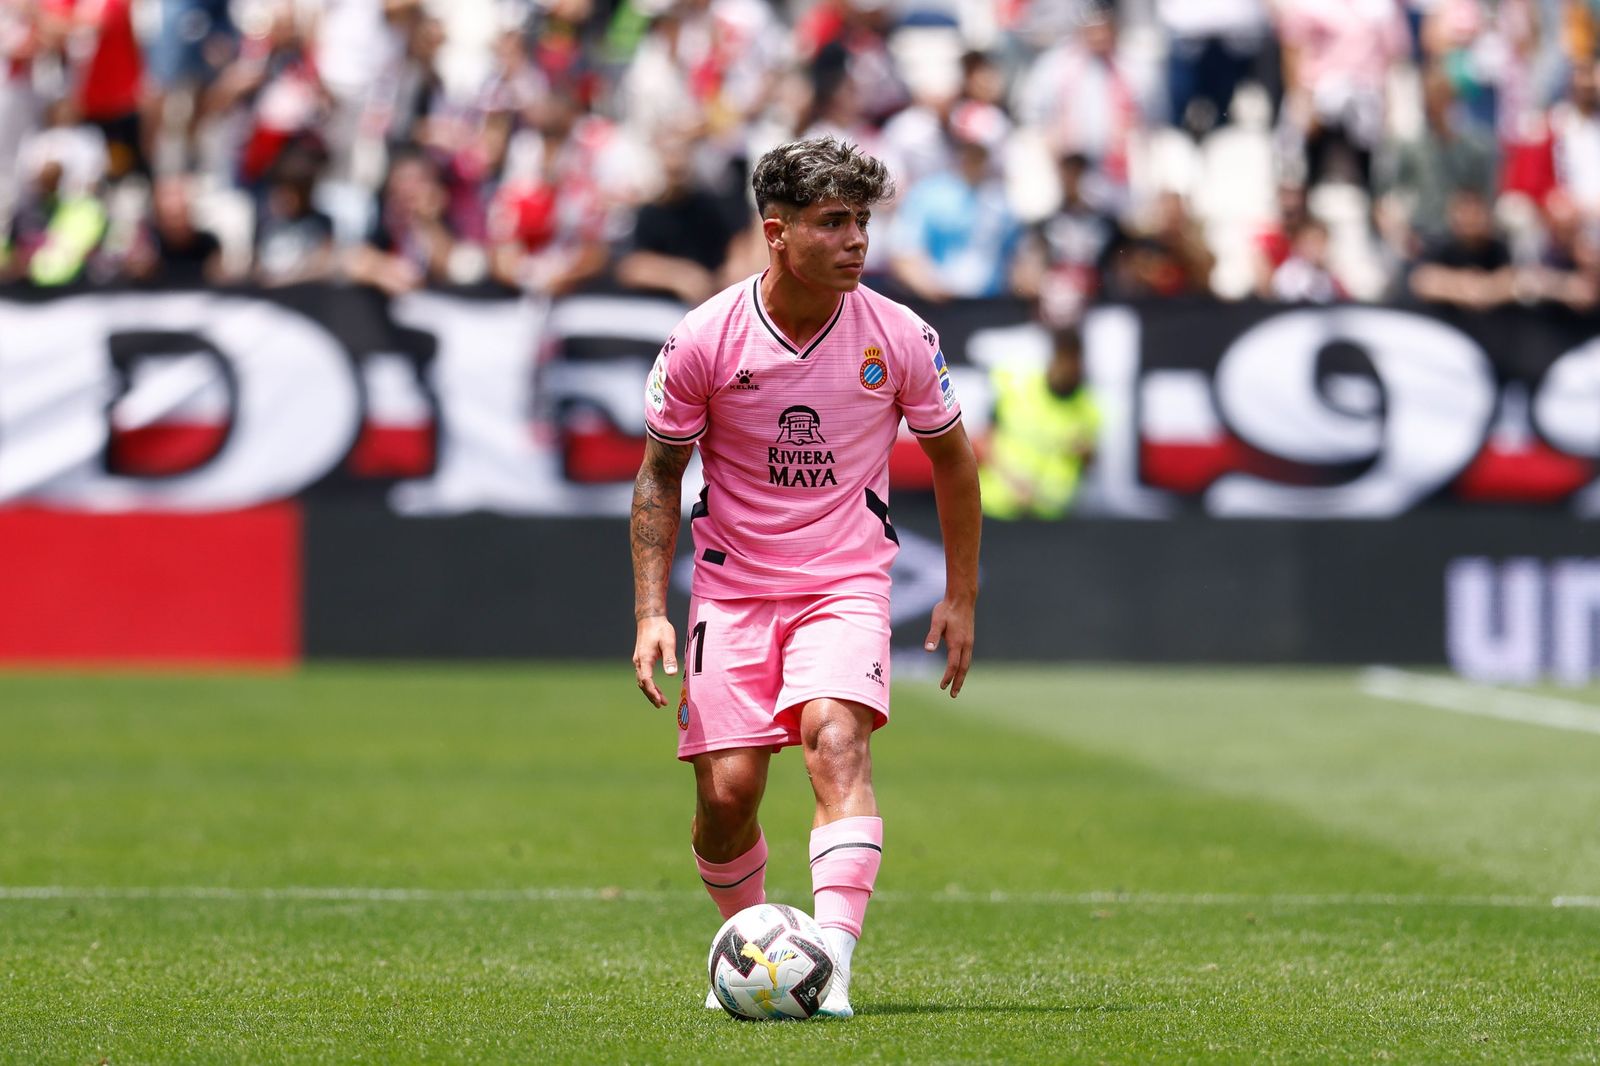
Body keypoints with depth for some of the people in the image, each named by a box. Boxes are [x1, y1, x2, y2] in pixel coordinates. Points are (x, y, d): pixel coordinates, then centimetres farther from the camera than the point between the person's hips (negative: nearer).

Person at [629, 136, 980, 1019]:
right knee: (727, 793, -5)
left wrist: (961, 596, 11)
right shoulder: (705, 340, -9)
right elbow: (659, 476, 2)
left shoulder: (898, 337, -6)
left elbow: (951, 457, 10)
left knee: (835, 737, -26)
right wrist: (650, 613, -5)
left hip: (846, 583, -1)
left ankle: (832, 962, -34)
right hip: (732, 587, 1)